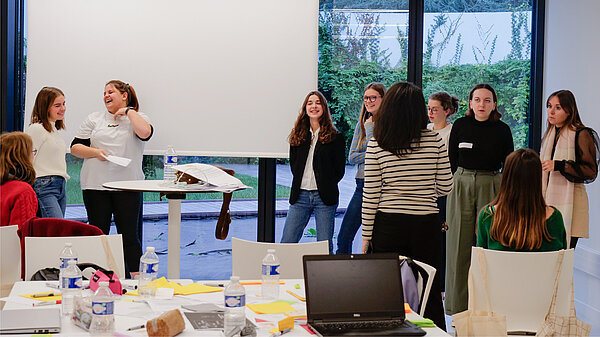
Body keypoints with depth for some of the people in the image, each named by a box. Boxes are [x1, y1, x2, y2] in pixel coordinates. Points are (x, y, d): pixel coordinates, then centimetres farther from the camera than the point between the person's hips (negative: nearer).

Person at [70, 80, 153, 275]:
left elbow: (145, 133, -17)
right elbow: (75, 147, 9)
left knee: (129, 236, -1)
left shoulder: (137, 118, 7)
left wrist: (128, 111, -6)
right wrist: (95, 152, -9)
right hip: (96, 186, 2)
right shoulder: (94, 119, 13)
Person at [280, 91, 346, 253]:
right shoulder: (297, 135, 13)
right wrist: (301, 183, 5)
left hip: (324, 197, -3)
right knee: (286, 244, -1)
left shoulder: (335, 137, 2)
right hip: (300, 195, 3)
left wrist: (325, 186, -3)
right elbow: (293, 165, 16)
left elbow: (340, 170, 1)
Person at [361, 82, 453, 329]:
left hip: (388, 225, -1)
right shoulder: (435, 141, -3)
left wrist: (366, 234, 3)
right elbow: (445, 187, 2)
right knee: (430, 291, 8)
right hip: (426, 225, 1)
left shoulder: (376, 144, -5)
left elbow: (370, 195, -4)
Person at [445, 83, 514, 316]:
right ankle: (458, 306, 12)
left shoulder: (502, 129, 2)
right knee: (459, 244, 2)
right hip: (461, 186, 1)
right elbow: (451, 160, 8)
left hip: (491, 187, -1)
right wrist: (450, 188, 3)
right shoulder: (460, 125, 4)